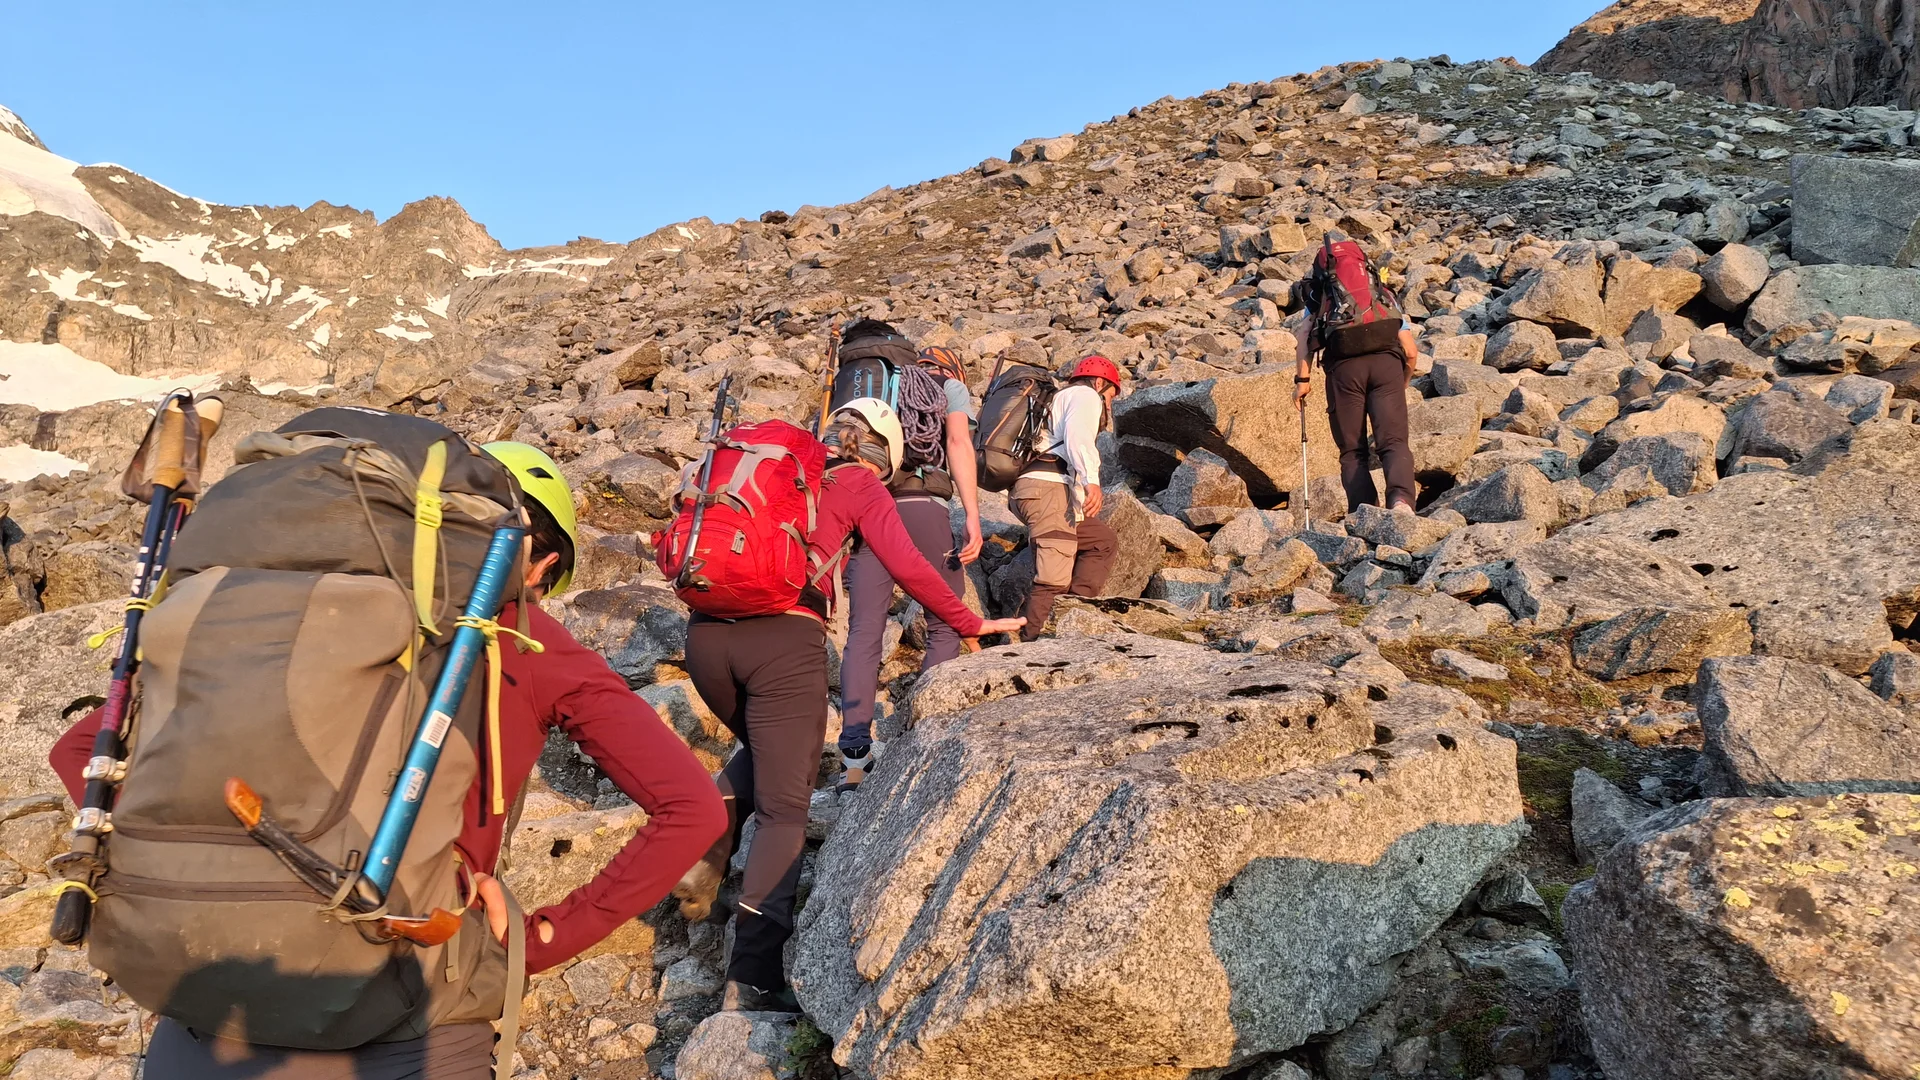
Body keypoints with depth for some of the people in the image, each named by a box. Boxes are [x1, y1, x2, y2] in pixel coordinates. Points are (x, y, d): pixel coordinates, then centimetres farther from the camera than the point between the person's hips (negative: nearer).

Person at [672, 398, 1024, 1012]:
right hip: (784, 639, -5)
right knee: (784, 810, 3)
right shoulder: (860, 485, 10)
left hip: (707, 632, 5)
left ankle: (705, 849, 11)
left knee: (760, 750, 32)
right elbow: (907, 568, 3)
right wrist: (971, 625, 14)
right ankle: (751, 981, -3)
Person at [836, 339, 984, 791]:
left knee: (863, 631, 1)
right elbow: (958, 443, 1)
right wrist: (972, 518, -7)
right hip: (924, 507, -3)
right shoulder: (951, 385, 20)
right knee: (944, 626, 9)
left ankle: (854, 755, -6)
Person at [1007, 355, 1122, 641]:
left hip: (1026, 489, 10)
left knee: (1104, 541, 16)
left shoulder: (1058, 398, 38)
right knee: (1054, 580, -13)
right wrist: (1091, 480, -29)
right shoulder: (1085, 395, 8)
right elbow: (1077, 435, -15)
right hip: (1046, 487, -10)